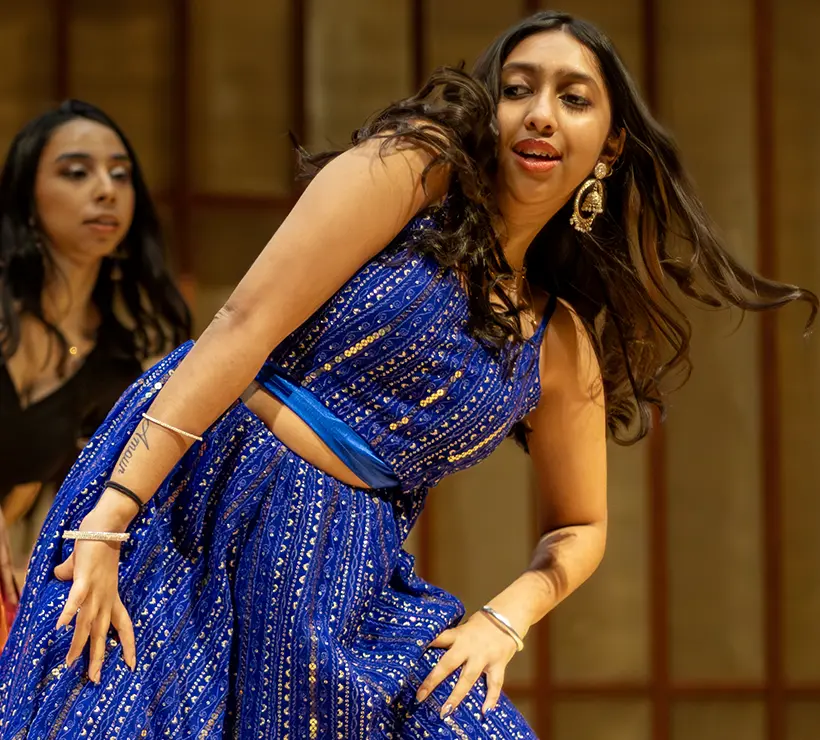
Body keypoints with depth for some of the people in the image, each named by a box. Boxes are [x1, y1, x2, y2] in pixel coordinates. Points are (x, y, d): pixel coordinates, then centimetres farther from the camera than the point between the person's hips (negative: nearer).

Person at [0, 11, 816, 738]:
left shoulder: (561, 346, 13)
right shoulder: (418, 167, -3)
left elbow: (580, 528, 26)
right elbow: (245, 324, -12)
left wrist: (502, 620, 3)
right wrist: (109, 519, -20)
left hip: (348, 576, 5)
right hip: (196, 497, -5)